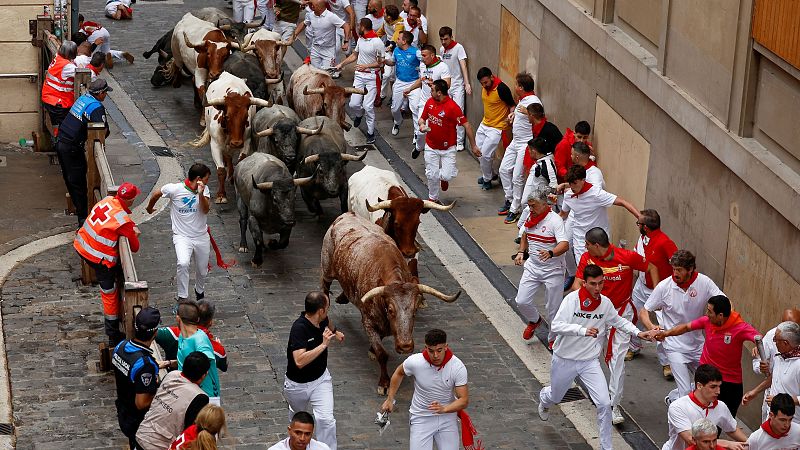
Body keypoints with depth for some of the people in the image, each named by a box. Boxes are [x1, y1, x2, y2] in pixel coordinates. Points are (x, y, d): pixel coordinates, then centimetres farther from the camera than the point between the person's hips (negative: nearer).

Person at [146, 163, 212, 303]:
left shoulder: (204, 189, -2)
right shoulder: (175, 189, -14)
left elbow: (206, 210, -15)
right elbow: (156, 194, 4)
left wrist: (201, 194, -30)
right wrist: (150, 208, 22)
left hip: (201, 236, 4)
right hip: (182, 236, -4)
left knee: (202, 270, 16)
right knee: (183, 263, -30)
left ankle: (200, 291, 48)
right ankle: (182, 297, -17)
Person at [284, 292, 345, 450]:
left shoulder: (322, 320, -11)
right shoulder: (299, 328, -33)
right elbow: (300, 361, -44)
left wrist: (335, 332, 35)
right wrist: (323, 345, -44)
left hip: (321, 379, 4)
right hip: (297, 384, -4)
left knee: (326, 419, -14)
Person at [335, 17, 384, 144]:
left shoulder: (377, 42, -16)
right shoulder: (360, 39, 7)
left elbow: (380, 62, -11)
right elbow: (354, 55, 22)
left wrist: (366, 66, -19)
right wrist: (341, 64, 18)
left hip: (372, 77, -6)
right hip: (359, 75, 6)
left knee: (368, 106, -8)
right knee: (353, 104, 0)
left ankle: (371, 133, 6)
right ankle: (359, 115, 37)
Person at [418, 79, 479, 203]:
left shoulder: (452, 107, -22)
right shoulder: (430, 102, -3)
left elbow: (466, 125, -18)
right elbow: (422, 118, 14)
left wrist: (473, 146, -16)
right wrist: (422, 125, -11)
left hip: (447, 148, -4)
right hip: (431, 147, 4)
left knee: (447, 175, -10)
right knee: (432, 175, 5)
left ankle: (444, 178, 28)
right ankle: (433, 199, 28)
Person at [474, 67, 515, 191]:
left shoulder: (502, 88, -23)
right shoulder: (485, 87, 0)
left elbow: (512, 105, -14)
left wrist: (510, 115, -32)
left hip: (496, 128, -8)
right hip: (484, 124, 8)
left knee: (485, 154, -9)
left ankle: (487, 179, 13)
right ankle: (490, 174, 33)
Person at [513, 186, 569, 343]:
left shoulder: (555, 220, -19)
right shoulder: (530, 218, 2)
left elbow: (565, 245, -31)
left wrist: (550, 253, -49)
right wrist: (521, 252, 7)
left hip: (553, 270, -6)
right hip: (532, 267, 6)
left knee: (553, 308, 3)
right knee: (521, 301, -2)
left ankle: (553, 338, 26)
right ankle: (534, 320, 29)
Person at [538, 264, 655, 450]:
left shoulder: (605, 303, -7)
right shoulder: (572, 299, -21)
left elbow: (618, 321, 14)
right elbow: (556, 326, -31)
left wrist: (637, 332, 0)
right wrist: (583, 330, -43)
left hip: (590, 361, 2)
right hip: (565, 360, -2)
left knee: (604, 404, -11)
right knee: (556, 396, 22)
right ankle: (544, 398, 61)